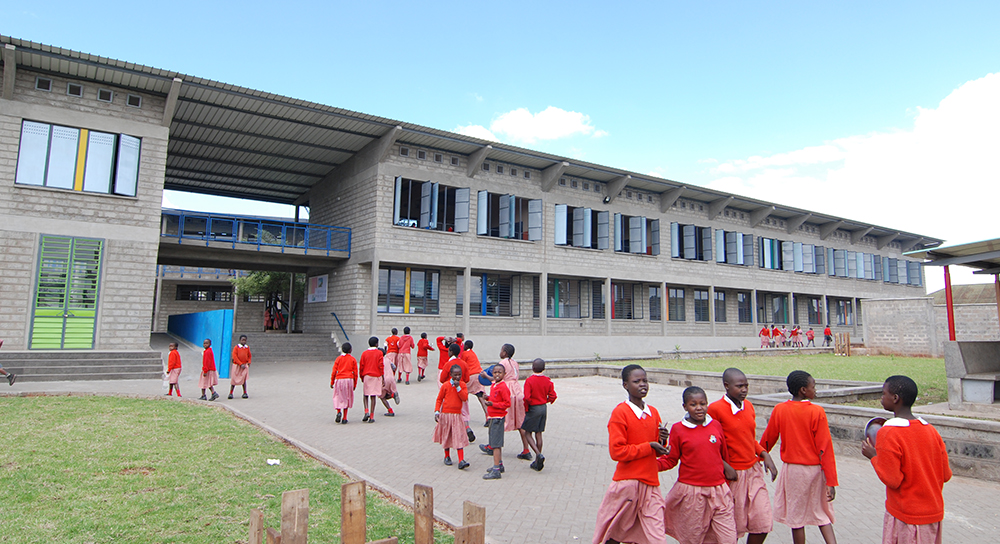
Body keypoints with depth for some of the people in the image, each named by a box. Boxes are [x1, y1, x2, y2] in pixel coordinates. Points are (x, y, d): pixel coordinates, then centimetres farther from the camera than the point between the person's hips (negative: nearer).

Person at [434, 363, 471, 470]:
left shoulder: (462, 385, 1)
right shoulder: (445, 385, -4)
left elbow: (465, 397, -12)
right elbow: (439, 399, 2)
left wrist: (458, 387, -17)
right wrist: (436, 411, -7)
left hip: (457, 415, 0)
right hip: (446, 414, 0)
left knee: (459, 437, -7)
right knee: (446, 436, 12)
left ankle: (461, 460, -11)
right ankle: (447, 457, 32)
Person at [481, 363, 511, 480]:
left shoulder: (503, 387, -16)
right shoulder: (493, 385, 12)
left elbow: (507, 403, -18)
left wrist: (493, 404, -24)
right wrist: (488, 398, 5)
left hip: (498, 417, -10)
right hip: (493, 417, 10)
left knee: (496, 444, -9)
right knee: (496, 443, 19)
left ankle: (496, 470, -7)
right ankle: (500, 465, 32)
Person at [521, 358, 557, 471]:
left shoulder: (529, 380, -16)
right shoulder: (547, 380, -1)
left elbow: (526, 397, -22)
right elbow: (553, 396, -1)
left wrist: (526, 408, -5)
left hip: (533, 408, -5)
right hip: (544, 408, 6)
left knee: (528, 433, 6)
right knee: (538, 434, 13)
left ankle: (539, 454, -14)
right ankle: (537, 462, 17)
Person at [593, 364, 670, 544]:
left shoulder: (653, 412, 8)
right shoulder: (620, 412, -11)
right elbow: (617, 452, -17)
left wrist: (661, 442, -4)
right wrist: (649, 447, -14)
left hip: (651, 483, 5)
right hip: (627, 482, -5)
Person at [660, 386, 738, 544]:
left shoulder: (716, 425, 3)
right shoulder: (678, 429, -5)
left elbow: (724, 455, 16)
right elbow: (671, 460, 0)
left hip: (719, 491, 3)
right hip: (691, 492, -2)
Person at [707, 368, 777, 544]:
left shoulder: (748, 405, 6)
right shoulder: (715, 409, -16)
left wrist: (764, 454, 3)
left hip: (754, 471, 6)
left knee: (763, 523, 5)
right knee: (733, 527, 8)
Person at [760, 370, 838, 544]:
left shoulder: (779, 410, -7)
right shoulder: (817, 412, -13)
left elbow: (768, 439, 4)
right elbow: (825, 448, -13)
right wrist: (831, 481, -9)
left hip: (792, 469, 1)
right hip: (815, 469, 0)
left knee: (796, 516, 12)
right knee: (821, 512, 18)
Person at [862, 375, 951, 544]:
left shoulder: (887, 434, -21)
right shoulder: (931, 430, -1)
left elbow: (892, 480, -20)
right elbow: (946, 475, 4)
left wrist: (874, 457, -7)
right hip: (935, 513, 6)